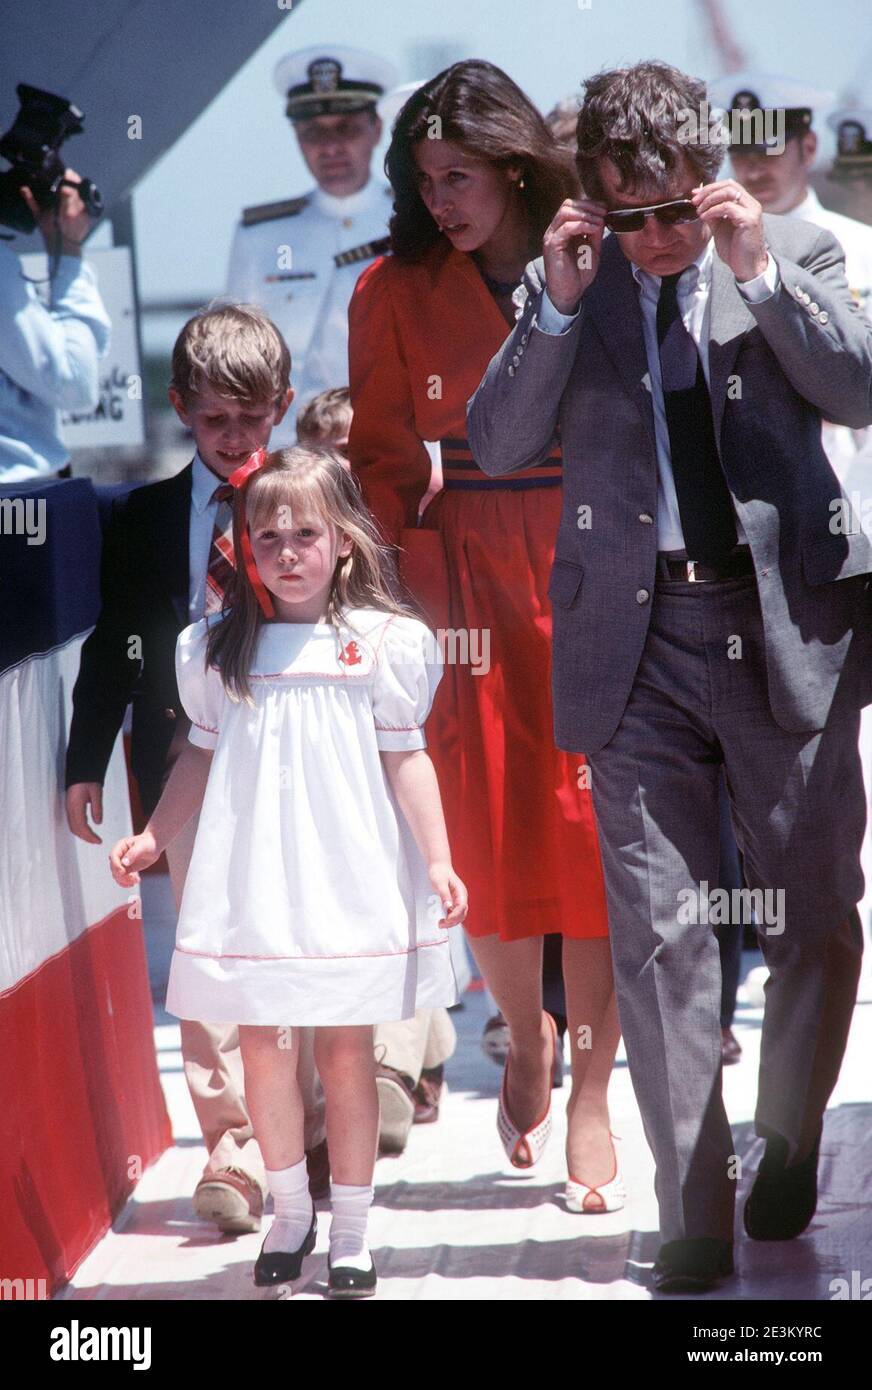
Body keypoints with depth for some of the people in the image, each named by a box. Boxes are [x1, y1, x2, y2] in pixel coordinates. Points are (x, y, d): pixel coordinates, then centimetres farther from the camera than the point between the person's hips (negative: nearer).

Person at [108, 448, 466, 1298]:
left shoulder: (380, 642, -2)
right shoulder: (220, 648, 6)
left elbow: (405, 758, -1)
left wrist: (438, 861, -6)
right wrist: (152, 837, 12)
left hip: (349, 874, -2)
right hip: (253, 878, 3)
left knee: (345, 1050, 2)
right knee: (263, 1048, 5)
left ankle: (350, 1235, 13)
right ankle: (289, 1214, 24)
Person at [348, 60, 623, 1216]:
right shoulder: (396, 293, 5)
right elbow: (379, 457, 7)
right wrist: (410, 589, -2)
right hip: (468, 588, 1)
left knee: (597, 831, -4)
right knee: (491, 835, 0)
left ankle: (591, 1095, 5)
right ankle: (526, 1036, 28)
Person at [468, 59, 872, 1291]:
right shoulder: (568, 287, 7)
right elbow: (498, 446, 1)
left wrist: (759, 271, -15)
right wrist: (558, 302, -10)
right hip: (637, 633, 0)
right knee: (660, 933, -2)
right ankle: (695, 1214, 4)